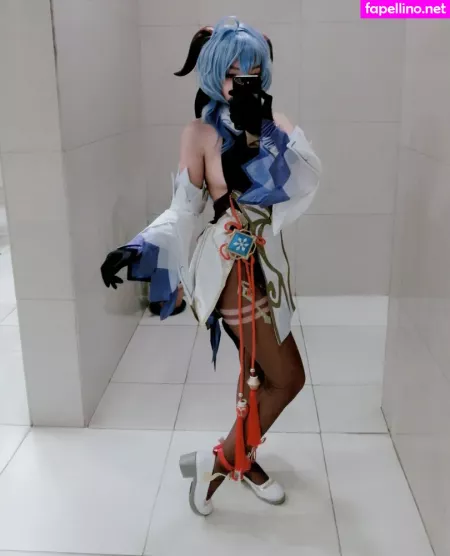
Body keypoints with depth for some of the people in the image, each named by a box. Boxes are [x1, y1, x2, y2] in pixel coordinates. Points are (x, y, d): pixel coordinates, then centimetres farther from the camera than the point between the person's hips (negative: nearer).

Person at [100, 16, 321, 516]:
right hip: (231, 268, -6)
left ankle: (242, 456, 38)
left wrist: (265, 130, -20)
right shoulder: (201, 133, -9)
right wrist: (138, 247, -22)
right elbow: (183, 210, -9)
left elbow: (308, 180, -11)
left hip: (265, 262, 6)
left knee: (258, 372, 17)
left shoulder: (273, 124, 4)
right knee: (287, 378, -2)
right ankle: (219, 461, 15)